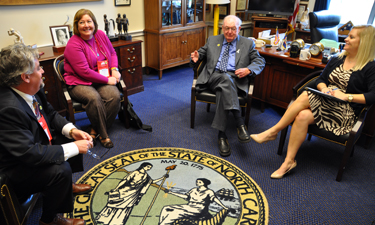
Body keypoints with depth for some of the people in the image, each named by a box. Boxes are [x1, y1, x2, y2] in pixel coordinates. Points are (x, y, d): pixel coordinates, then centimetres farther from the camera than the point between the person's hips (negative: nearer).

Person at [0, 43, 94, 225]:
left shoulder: (31, 90, -8)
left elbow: (50, 114, 7)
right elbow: (29, 153, -35)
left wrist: (72, 130, -11)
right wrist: (73, 148, -29)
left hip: (36, 143, 10)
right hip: (16, 168, -9)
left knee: (73, 139, 12)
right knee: (61, 169, -28)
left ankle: (66, 185, 31)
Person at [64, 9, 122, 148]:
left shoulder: (100, 35, 6)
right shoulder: (73, 44, -12)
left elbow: (112, 53, 19)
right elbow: (84, 71, -17)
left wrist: (114, 70, 0)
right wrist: (107, 80, -15)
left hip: (103, 80, 5)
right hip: (79, 83, -4)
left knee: (114, 96, -26)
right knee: (94, 98, -36)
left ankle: (95, 130, -8)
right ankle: (103, 134, -15)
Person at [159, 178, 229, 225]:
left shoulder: (209, 191, 2)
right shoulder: (194, 190, 19)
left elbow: (215, 199, -10)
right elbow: (186, 196, 21)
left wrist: (223, 206, -27)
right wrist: (171, 192, 20)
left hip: (198, 211, -7)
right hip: (188, 207, 7)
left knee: (176, 213, -27)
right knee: (166, 209, -9)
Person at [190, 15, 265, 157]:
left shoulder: (248, 44, 17)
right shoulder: (212, 40, 23)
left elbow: (260, 61, 12)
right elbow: (201, 52, 28)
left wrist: (248, 70, -10)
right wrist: (196, 57, 1)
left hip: (234, 80, 0)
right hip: (213, 77, 1)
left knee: (222, 91, -38)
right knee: (225, 78, -38)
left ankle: (222, 135, -36)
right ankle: (239, 123, -42)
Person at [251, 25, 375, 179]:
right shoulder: (337, 60, 15)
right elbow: (320, 80, 15)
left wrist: (346, 96, -23)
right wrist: (324, 88, -8)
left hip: (345, 111, -5)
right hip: (325, 102, 5)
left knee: (305, 97, -29)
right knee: (302, 116, -30)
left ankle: (273, 131, -21)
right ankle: (289, 161, -24)